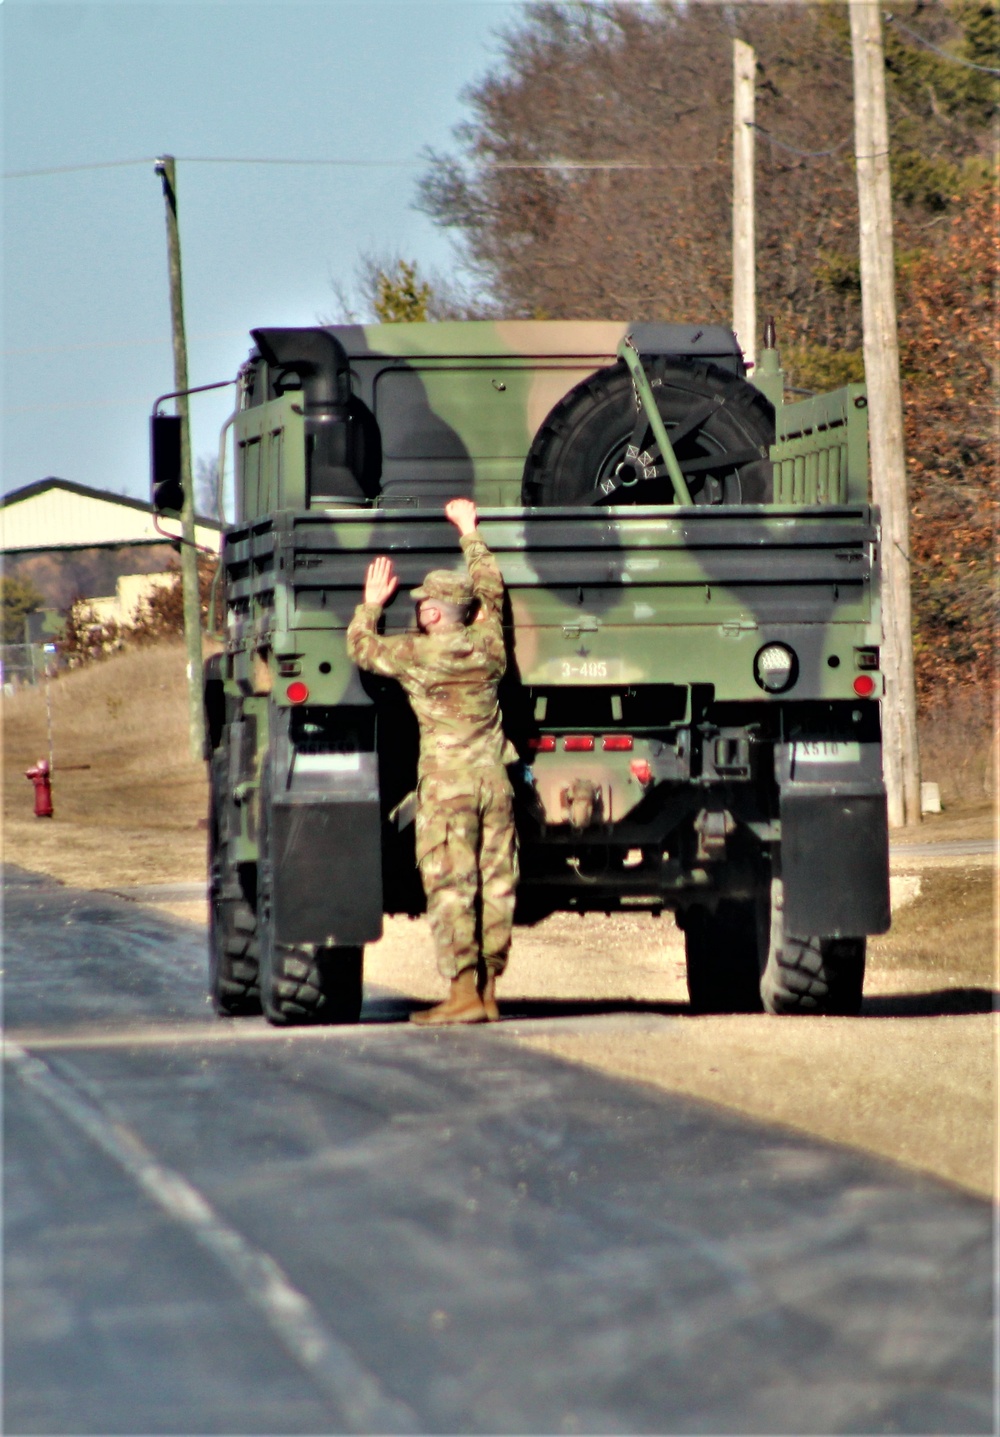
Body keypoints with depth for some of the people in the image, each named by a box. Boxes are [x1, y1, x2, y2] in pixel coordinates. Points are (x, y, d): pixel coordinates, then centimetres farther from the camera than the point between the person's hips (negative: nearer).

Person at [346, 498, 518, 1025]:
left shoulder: (416, 654, -6)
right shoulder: (488, 645, 6)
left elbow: (361, 646, 10)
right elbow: (491, 588, 24)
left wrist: (371, 604, 25)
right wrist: (470, 530, 34)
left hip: (445, 780, -5)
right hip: (493, 778, 5)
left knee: (449, 886, -5)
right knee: (496, 882, 5)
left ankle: (464, 991, -11)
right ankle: (487, 989, 6)